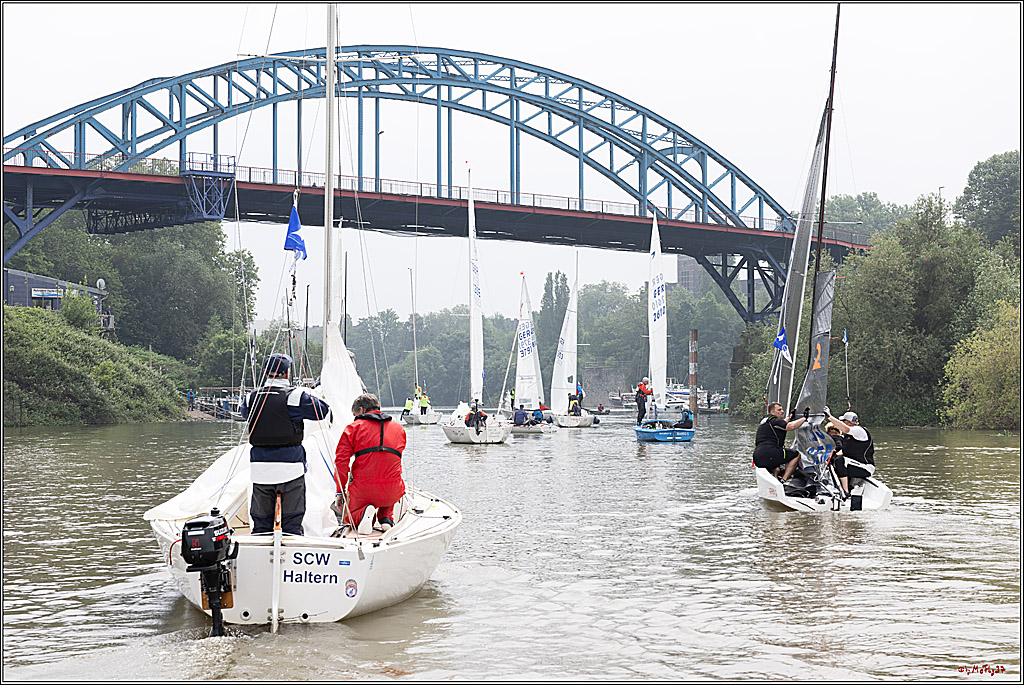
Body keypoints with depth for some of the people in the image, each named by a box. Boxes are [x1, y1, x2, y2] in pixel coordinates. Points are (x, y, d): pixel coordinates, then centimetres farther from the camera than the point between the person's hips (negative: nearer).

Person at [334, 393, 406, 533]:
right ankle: (386, 518, 10)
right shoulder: (398, 428, 14)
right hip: (392, 493, 3)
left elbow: (341, 461, -2)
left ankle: (363, 513, -8)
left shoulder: (353, 427, 3)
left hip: (363, 490, -3)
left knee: (349, 517, 27)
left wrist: (340, 492, 6)